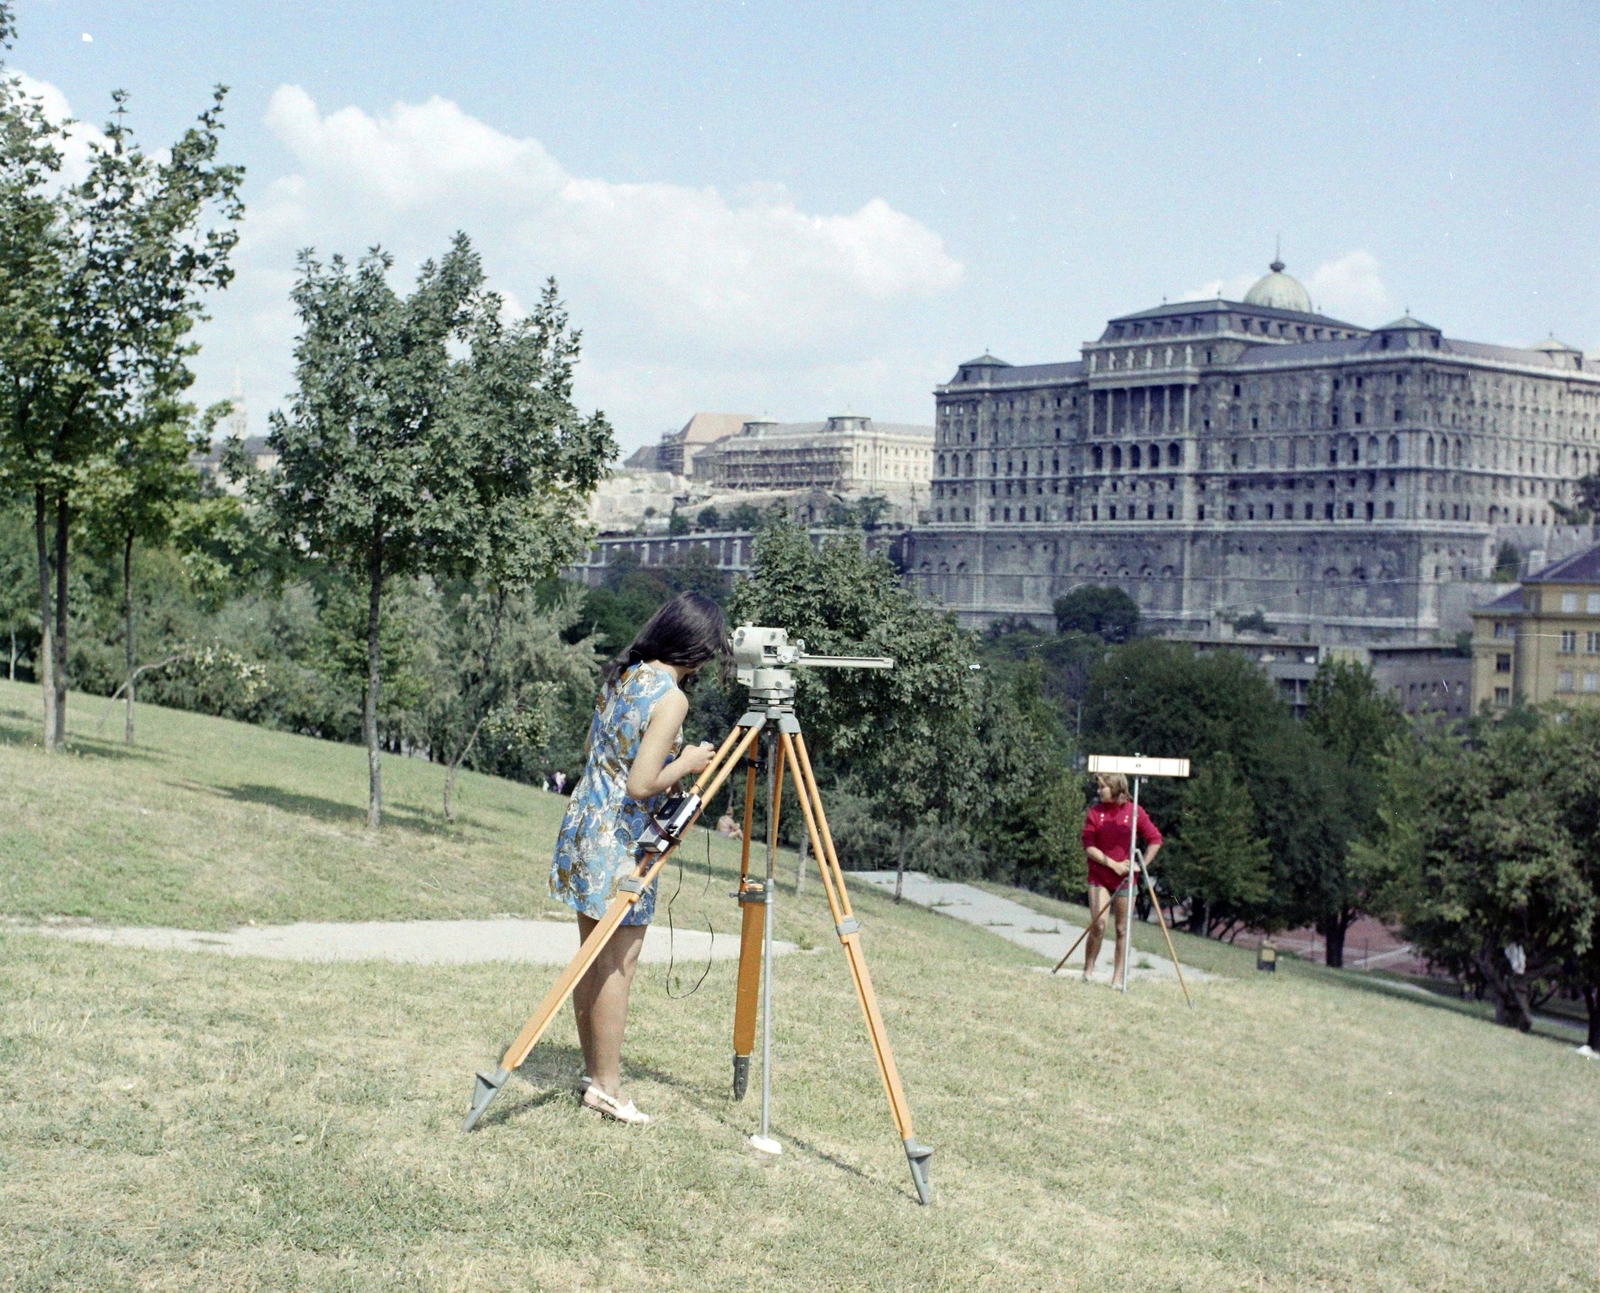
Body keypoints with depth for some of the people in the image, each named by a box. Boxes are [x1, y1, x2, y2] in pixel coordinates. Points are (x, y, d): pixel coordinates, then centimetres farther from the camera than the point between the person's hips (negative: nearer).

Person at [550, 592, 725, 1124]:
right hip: (620, 840, -9)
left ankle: (594, 1069, 23)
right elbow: (642, 783, -23)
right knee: (619, 961, -1)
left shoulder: (621, 674, 7)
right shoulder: (671, 697, -18)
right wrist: (688, 764, -7)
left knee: (593, 954, 14)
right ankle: (606, 1086, 3)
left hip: (584, 821, 9)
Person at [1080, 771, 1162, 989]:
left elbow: (1155, 840, 4)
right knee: (1098, 925, -12)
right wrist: (1113, 864, -12)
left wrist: (1141, 864, -5)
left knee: (1122, 929, 3)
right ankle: (1088, 971, 3)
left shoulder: (1134, 812, -1)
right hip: (1099, 877, 0)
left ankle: (1118, 978, 9)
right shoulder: (1094, 812, 0)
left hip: (1125, 879, 0)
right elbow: (1088, 847, -4)